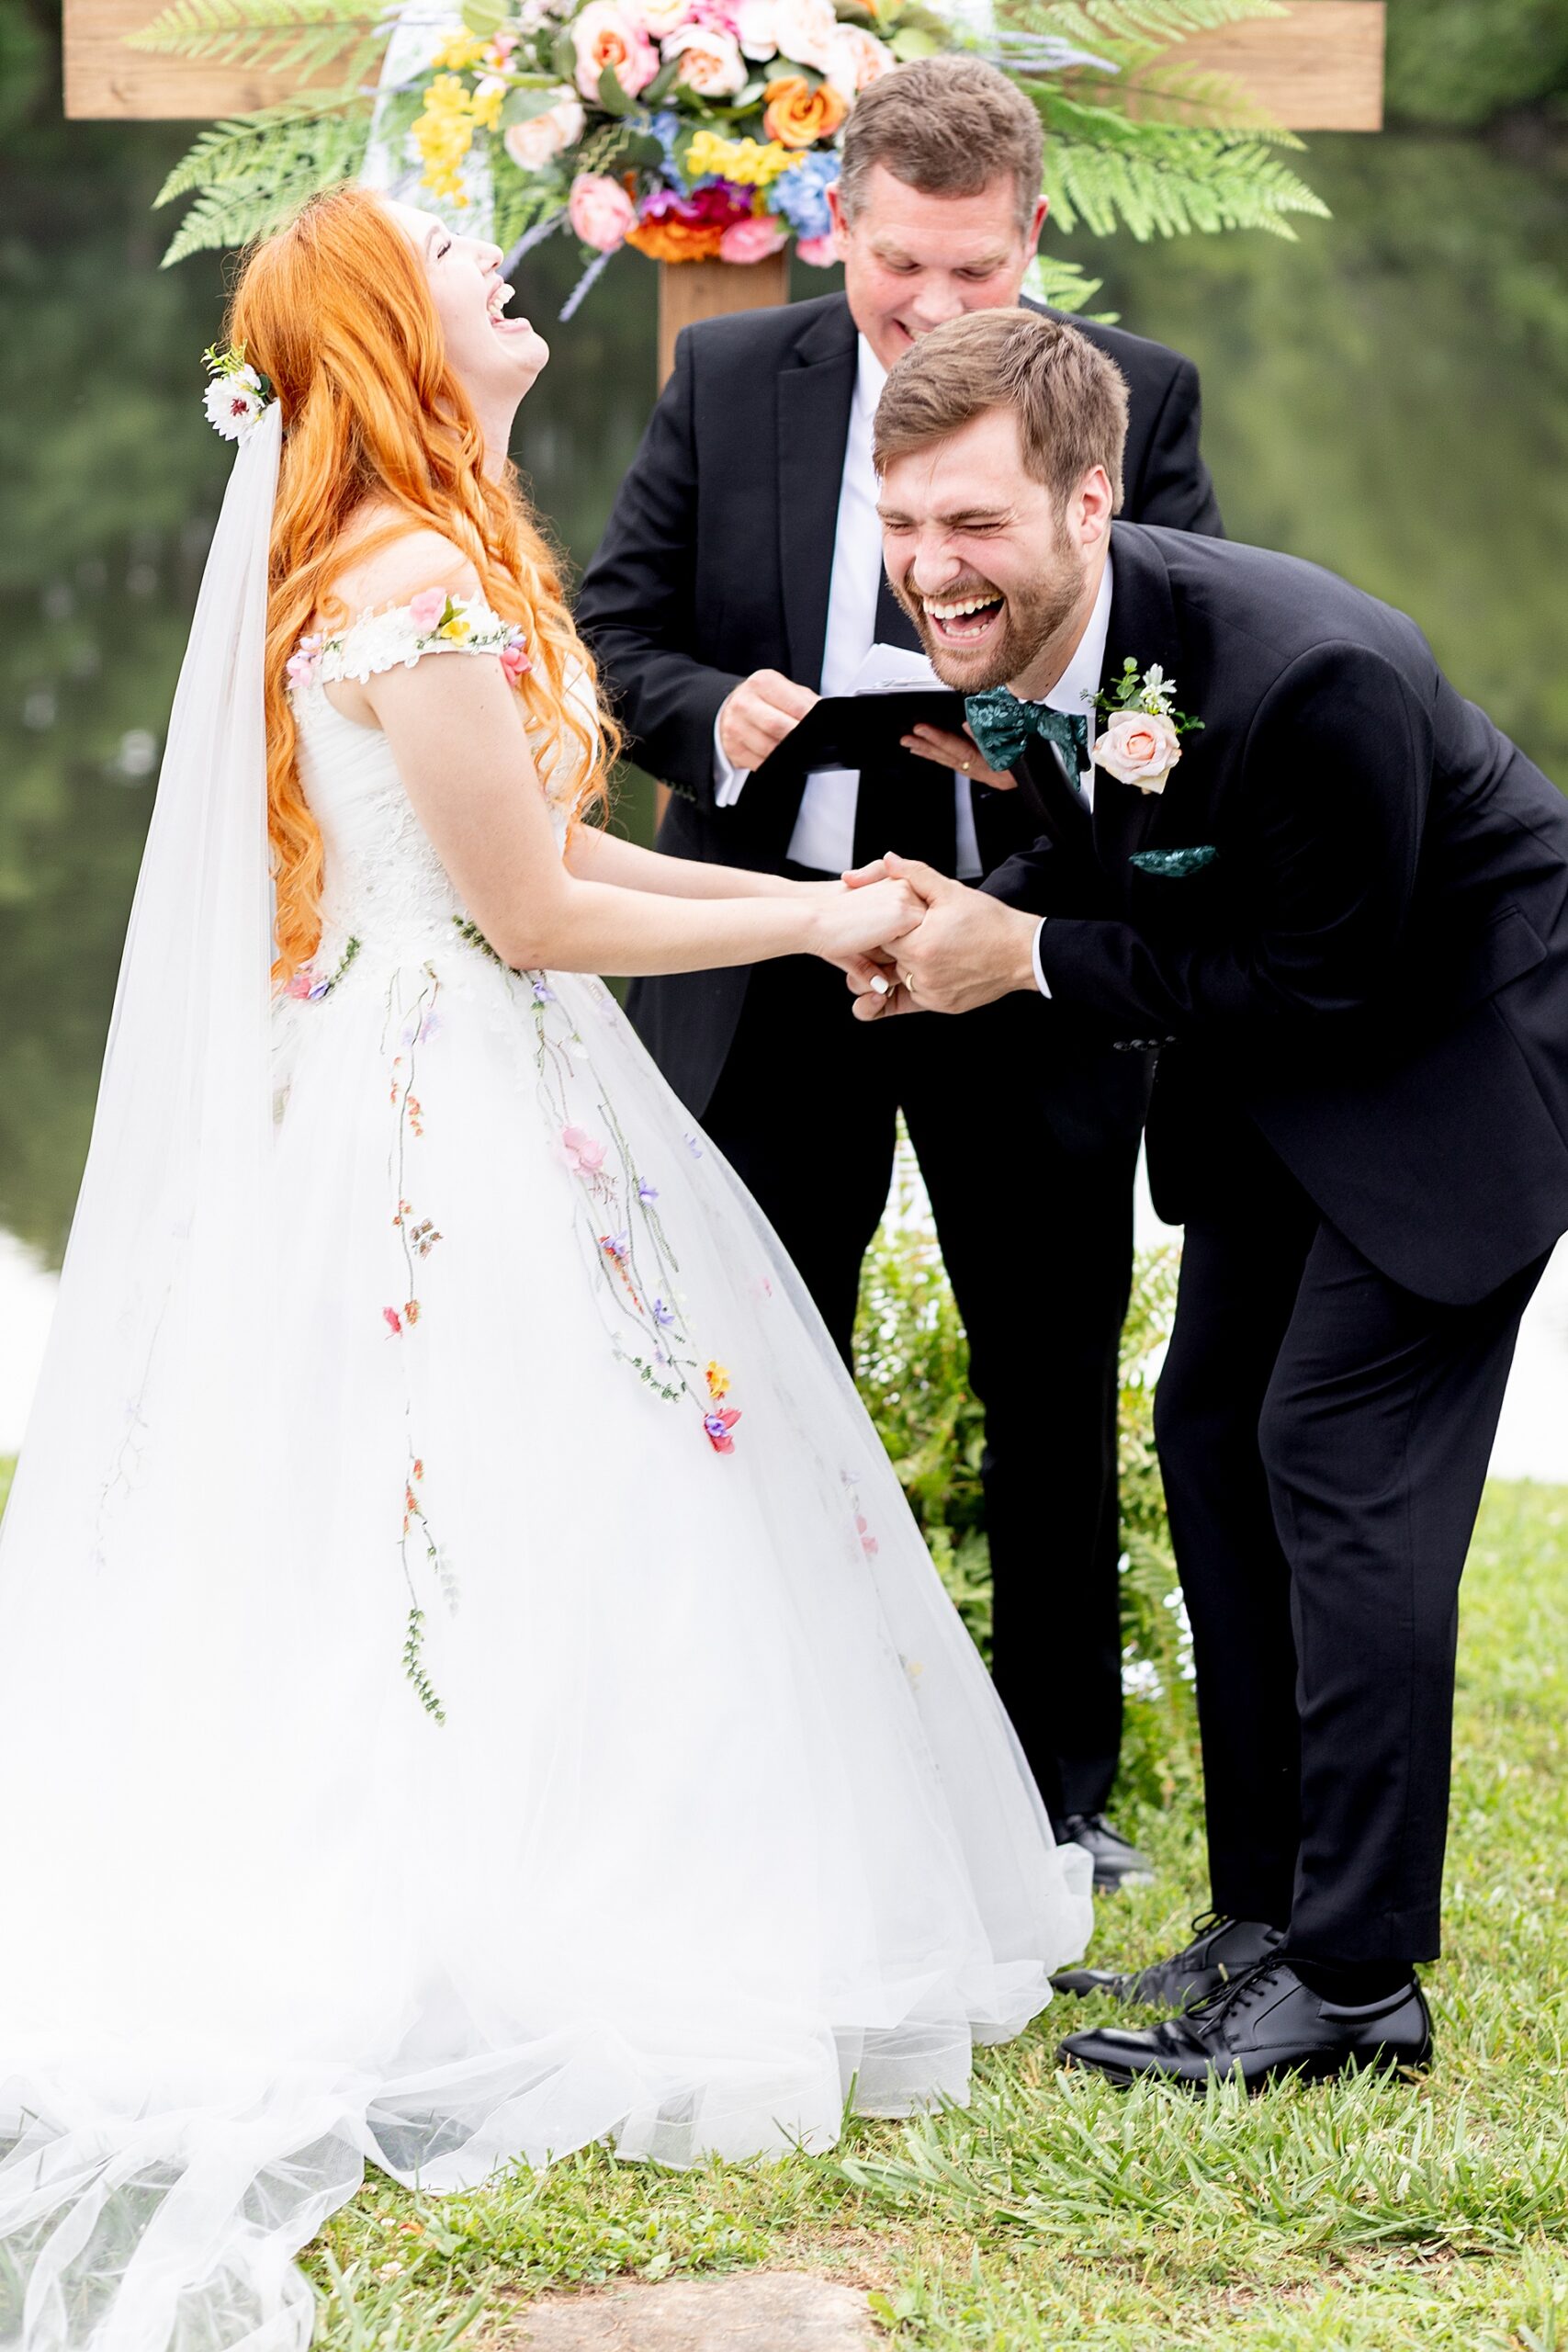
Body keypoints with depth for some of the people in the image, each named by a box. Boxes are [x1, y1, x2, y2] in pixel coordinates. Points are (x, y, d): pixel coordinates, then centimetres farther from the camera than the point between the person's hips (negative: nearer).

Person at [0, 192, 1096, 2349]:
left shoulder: (438, 558, 12)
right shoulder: (418, 587, -20)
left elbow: (545, 843, 15)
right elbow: (529, 913, -18)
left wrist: (808, 890, 11)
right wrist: (811, 927, -8)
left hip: (475, 1104, 10)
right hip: (458, 1133, -10)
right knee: (523, 1535, -3)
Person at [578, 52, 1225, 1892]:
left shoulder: (1135, 398, -5)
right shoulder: (730, 380, -1)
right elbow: (613, 622, 3)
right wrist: (707, 714, -19)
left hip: (1027, 965, -1)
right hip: (773, 965, 1)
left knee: (1053, 1396, 11)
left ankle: (1060, 1790, 26)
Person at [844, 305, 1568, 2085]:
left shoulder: (1311, 674, -37)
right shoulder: (1007, 639, -13)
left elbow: (1333, 984, -27)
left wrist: (1033, 958, -25)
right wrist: (962, 921, -14)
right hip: (1273, 1065, 9)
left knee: (1343, 1458, -13)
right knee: (1213, 1427, 10)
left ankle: (1354, 1978, -8)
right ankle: (1267, 1917, 20)